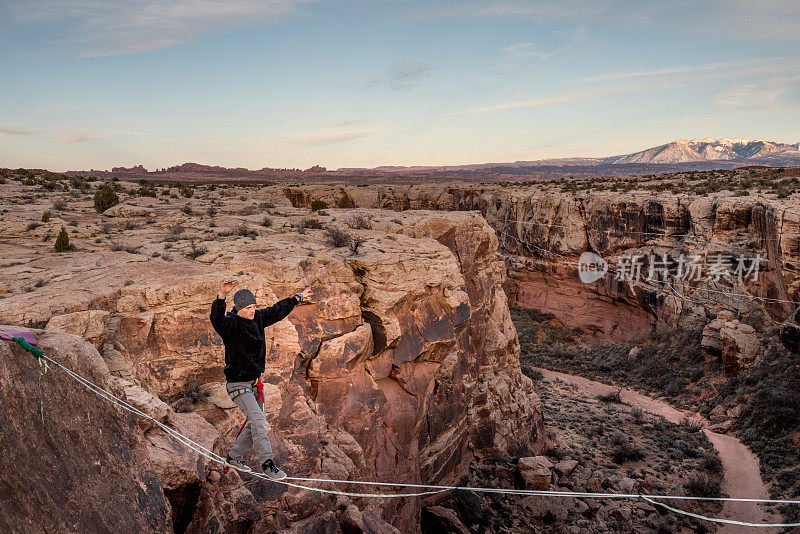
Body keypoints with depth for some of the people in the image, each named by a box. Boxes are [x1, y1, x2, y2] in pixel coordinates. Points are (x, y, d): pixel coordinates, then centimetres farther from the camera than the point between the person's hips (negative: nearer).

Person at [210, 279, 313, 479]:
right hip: (237, 384, -8)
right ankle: (267, 464, -7)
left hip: (254, 382, 8)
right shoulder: (230, 324, -17)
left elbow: (277, 310, 19)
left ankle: (234, 457, 33)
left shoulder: (258, 318, 3)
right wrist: (222, 295, -57)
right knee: (258, 420, -16)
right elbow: (217, 318, -40)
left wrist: (298, 297, 30)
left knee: (255, 423, 15)